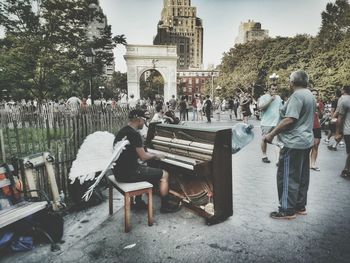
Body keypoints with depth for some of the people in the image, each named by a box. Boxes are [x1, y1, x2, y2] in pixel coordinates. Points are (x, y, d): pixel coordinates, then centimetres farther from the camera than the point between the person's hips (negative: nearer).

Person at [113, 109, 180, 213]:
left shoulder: (123, 131, 10)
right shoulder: (134, 134, -19)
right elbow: (143, 157, -17)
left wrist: (153, 155, 17)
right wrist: (155, 156, 3)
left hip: (119, 171, 10)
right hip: (128, 173, -10)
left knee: (145, 169, 35)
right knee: (164, 175, 2)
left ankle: (139, 201, 37)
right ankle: (165, 206, 17)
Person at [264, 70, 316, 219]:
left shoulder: (297, 95, -16)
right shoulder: (310, 95, 15)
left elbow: (289, 119, -24)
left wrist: (272, 134, -20)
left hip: (294, 143, -10)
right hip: (306, 141, 10)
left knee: (288, 177, -2)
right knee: (302, 176, 16)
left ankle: (288, 210, 7)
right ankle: (300, 206, 27)